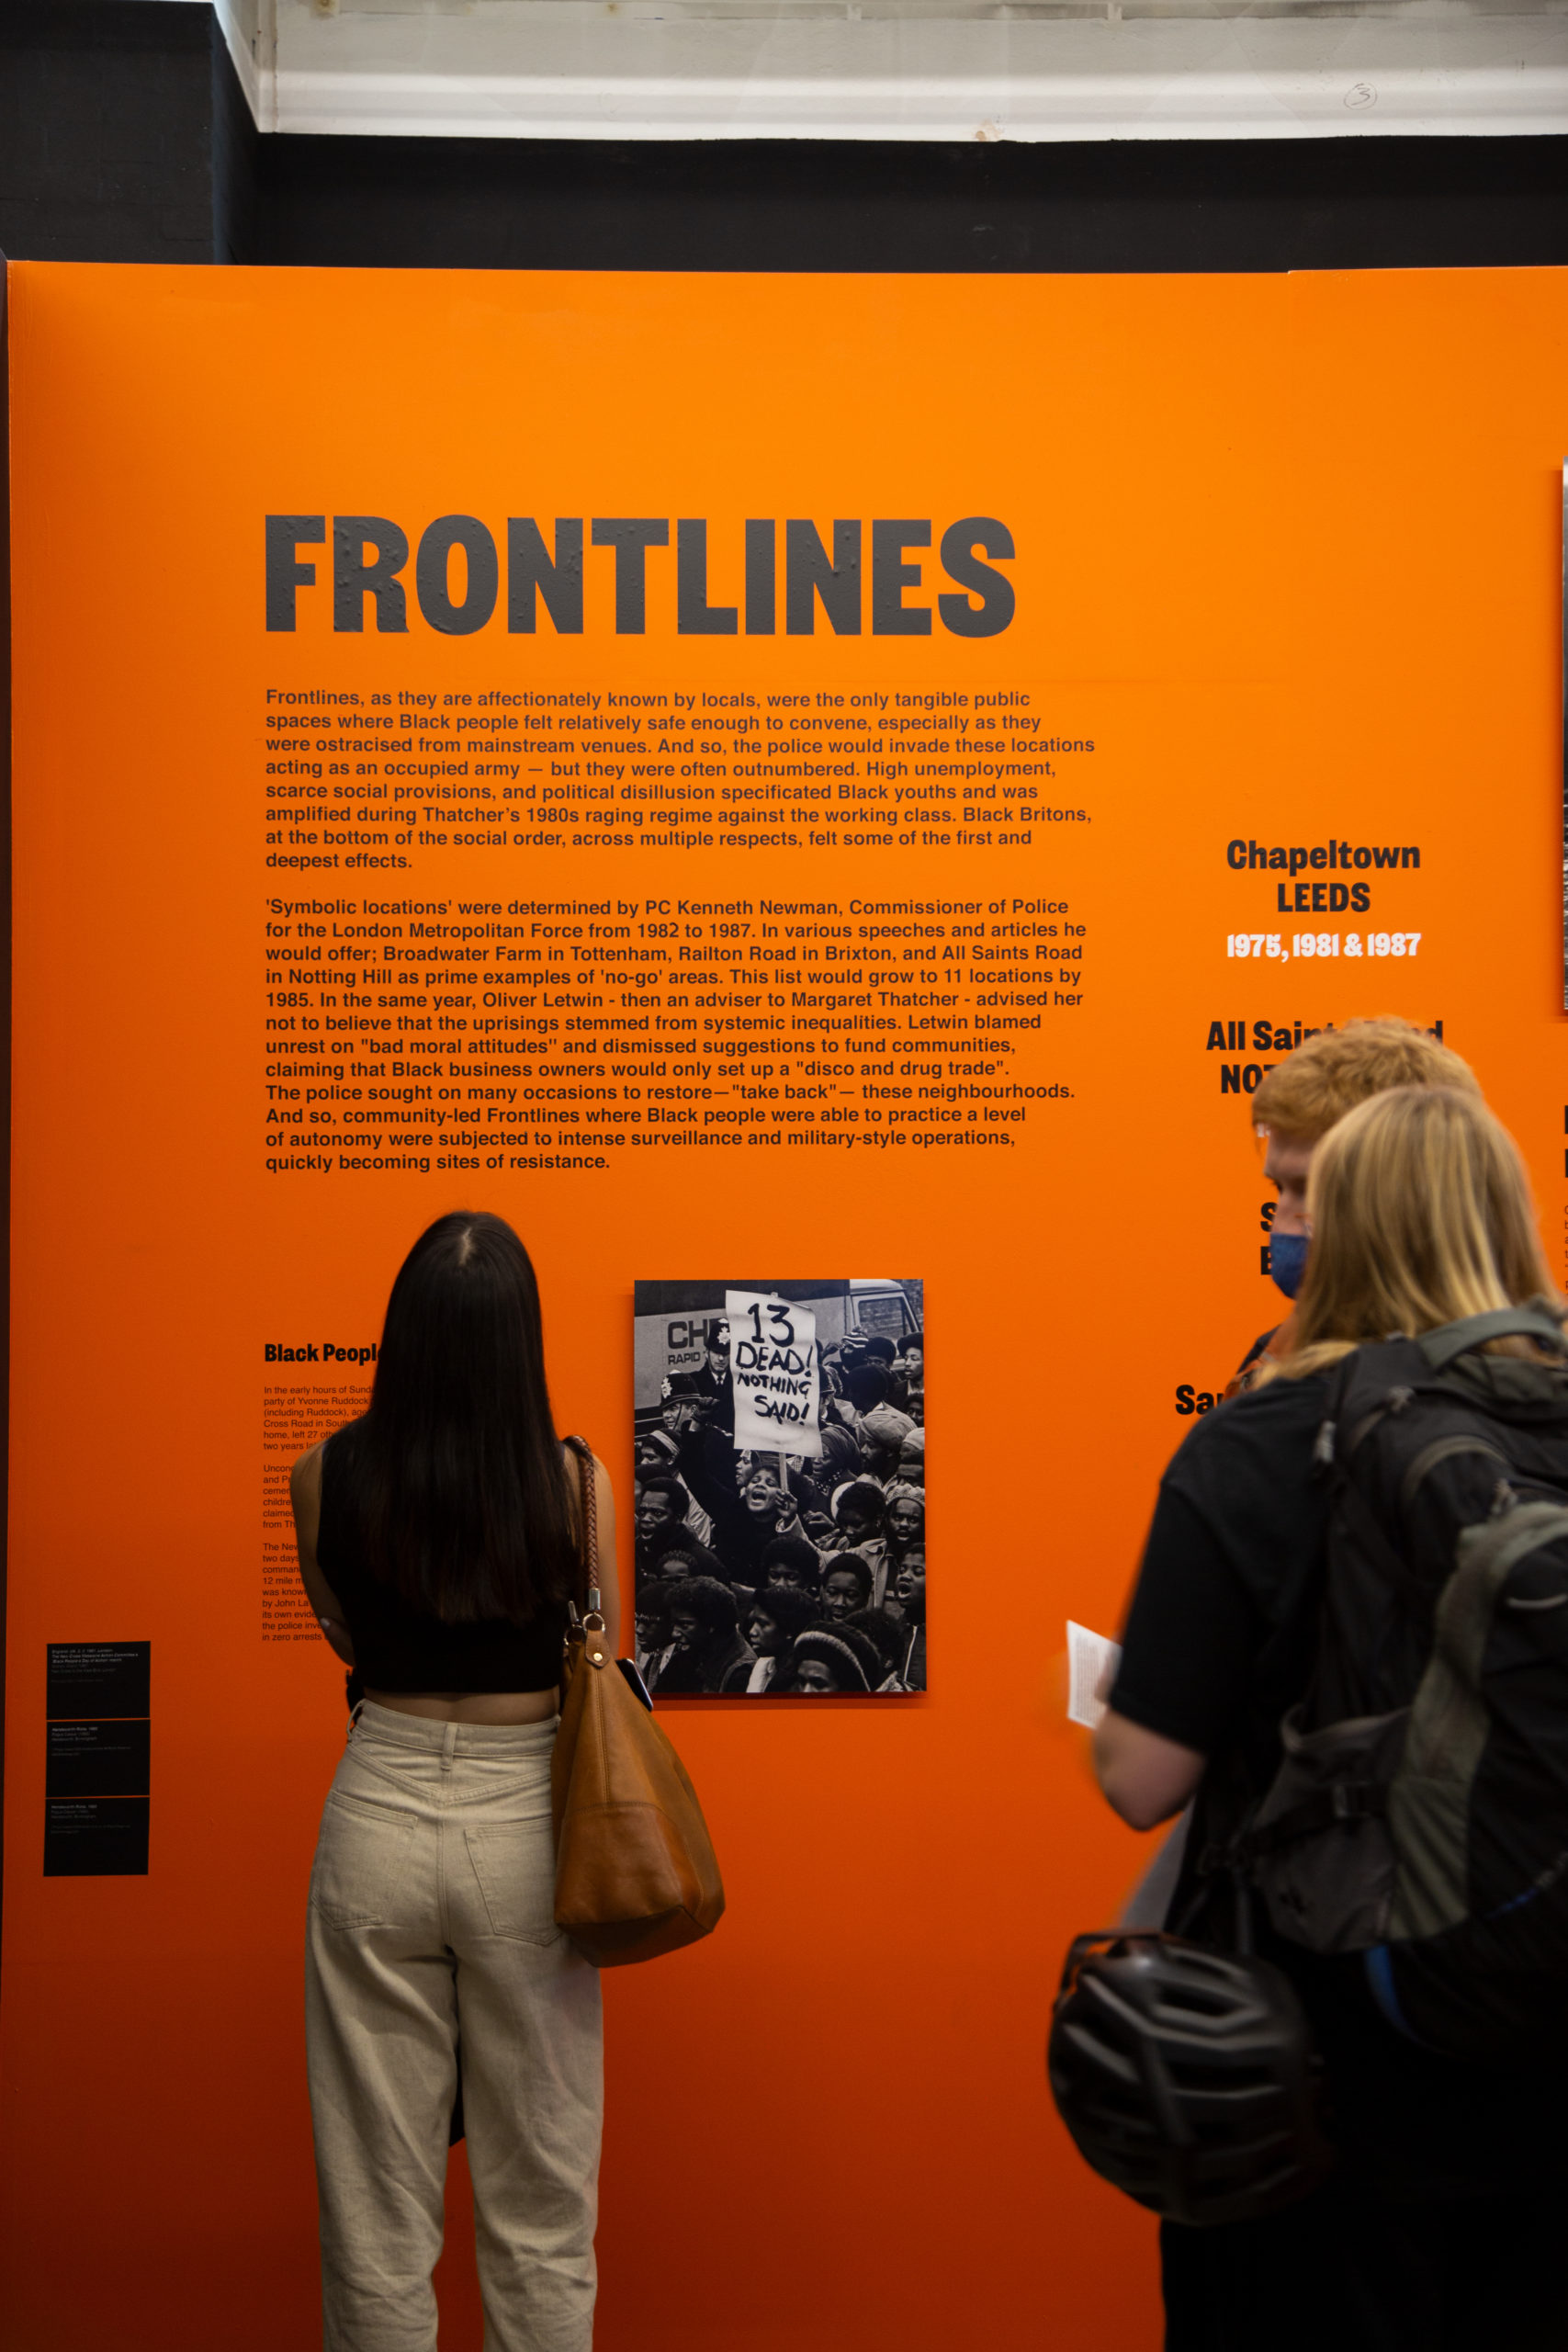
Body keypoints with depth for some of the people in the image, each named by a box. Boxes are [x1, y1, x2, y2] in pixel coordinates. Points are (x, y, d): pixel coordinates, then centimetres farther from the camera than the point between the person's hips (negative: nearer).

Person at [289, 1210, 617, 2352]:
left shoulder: (326, 1475, -7)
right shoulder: (573, 1481, -13)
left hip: (379, 1812, 1)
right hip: (524, 1826, -1)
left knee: (376, 2187, 15)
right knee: (540, 2191, 14)